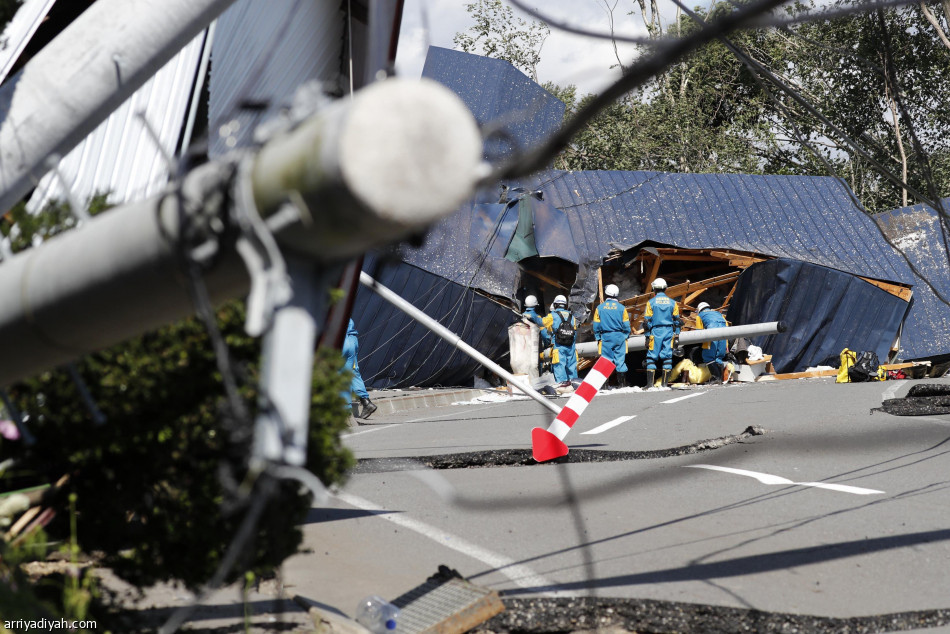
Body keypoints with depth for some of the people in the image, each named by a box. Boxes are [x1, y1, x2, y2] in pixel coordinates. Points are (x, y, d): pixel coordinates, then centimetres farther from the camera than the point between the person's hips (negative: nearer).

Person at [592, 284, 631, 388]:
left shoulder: (599, 308, -1)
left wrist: (598, 338, 11)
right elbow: (626, 325, -1)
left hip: (605, 337, 0)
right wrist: (626, 336, 12)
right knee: (620, 360, 3)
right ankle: (622, 383, 3)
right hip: (619, 337, 0)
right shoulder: (622, 308, -3)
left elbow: (596, 326, 2)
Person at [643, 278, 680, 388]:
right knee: (667, 357, 4)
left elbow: (647, 321, -3)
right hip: (669, 331, 2)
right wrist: (676, 335, 13)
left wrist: (647, 335, 2)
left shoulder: (651, 302, -1)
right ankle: (665, 383, 2)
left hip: (655, 332, -2)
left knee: (651, 357, 2)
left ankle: (650, 383, -3)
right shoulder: (672, 303, 7)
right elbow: (676, 320, 8)